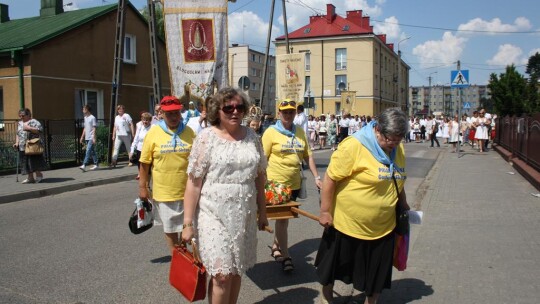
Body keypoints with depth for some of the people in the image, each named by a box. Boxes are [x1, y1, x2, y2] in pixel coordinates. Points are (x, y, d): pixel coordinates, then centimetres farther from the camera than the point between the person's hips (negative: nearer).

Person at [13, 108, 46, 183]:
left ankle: (39, 175, 9)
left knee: (34, 161, -6)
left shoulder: (33, 122, -4)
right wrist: (17, 143, 11)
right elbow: (18, 134, 24)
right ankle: (30, 178, 12)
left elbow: (39, 130, -17)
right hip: (22, 147, 7)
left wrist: (28, 128, -19)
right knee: (25, 162, 6)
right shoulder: (19, 123, 19)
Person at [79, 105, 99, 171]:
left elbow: (94, 128, -12)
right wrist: (82, 137, 18)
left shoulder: (92, 118, -9)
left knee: (88, 151, -12)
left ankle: (84, 165, -18)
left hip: (91, 138, -8)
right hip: (87, 138, 8)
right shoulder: (85, 118, 16)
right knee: (92, 151, 12)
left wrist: (94, 138, -17)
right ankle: (96, 164, 18)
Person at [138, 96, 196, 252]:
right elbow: (145, 163, 0)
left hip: (188, 191, 1)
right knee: (170, 230, 14)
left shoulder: (189, 132, -1)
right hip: (164, 192, 0)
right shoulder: (153, 133, -4)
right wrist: (142, 187, -1)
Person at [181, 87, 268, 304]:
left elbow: (260, 176, 13)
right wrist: (188, 223, -11)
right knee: (222, 275, -6)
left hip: (245, 215, 4)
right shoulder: (206, 137, -7)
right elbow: (193, 182, -9)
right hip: (214, 215, -4)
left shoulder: (251, 136, 6)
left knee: (236, 271, 13)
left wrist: (262, 212, 14)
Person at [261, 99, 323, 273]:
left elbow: (308, 156, 12)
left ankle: (275, 247, 35)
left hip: (294, 184, 5)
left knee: (284, 218, 17)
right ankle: (285, 256, 6)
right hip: (276, 183, -5)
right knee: (282, 219, -3)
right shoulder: (271, 132, -7)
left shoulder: (300, 132, 8)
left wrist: (316, 177, 7)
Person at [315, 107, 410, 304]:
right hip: (347, 224, -5)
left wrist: (403, 204, 20)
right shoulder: (354, 146, -20)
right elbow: (330, 178, -18)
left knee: (378, 273, 16)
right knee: (335, 264, 17)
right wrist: (325, 211, -16)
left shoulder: (398, 149, 1)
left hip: (383, 227, 5)